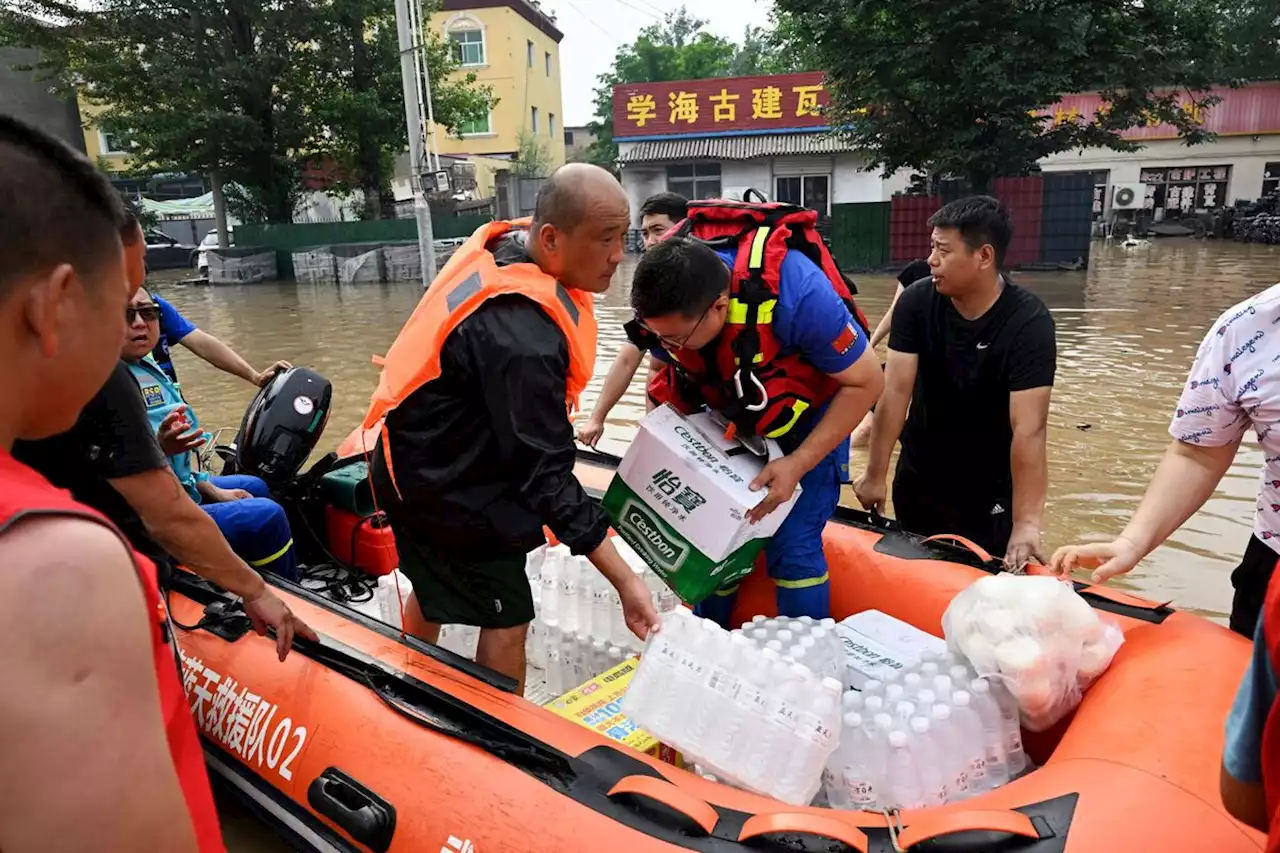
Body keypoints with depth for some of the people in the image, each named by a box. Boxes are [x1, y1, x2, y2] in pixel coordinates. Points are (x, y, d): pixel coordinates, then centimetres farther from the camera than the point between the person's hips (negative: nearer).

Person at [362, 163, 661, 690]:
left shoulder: (501, 245, -7)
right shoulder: (521, 333, -34)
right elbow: (544, 471, -32)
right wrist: (624, 578, -29)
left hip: (420, 463, 10)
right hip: (450, 492, -10)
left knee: (433, 591, 28)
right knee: (506, 621, 0)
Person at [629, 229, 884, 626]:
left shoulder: (796, 294, -38)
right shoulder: (668, 306, -23)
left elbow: (866, 382, -24)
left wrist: (798, 464, -26)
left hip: (807, 422, -4)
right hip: (728, 423, 4)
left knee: (792, 548, -12)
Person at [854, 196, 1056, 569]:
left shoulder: (1030, 322, -23)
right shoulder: (915, 301, -14)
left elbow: (1028, 429, -30)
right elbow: (896, 391, -16)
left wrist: (1026, 524, -35)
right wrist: (875, 475, -17)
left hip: (991, 489, -3)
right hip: (918, 478, 3)